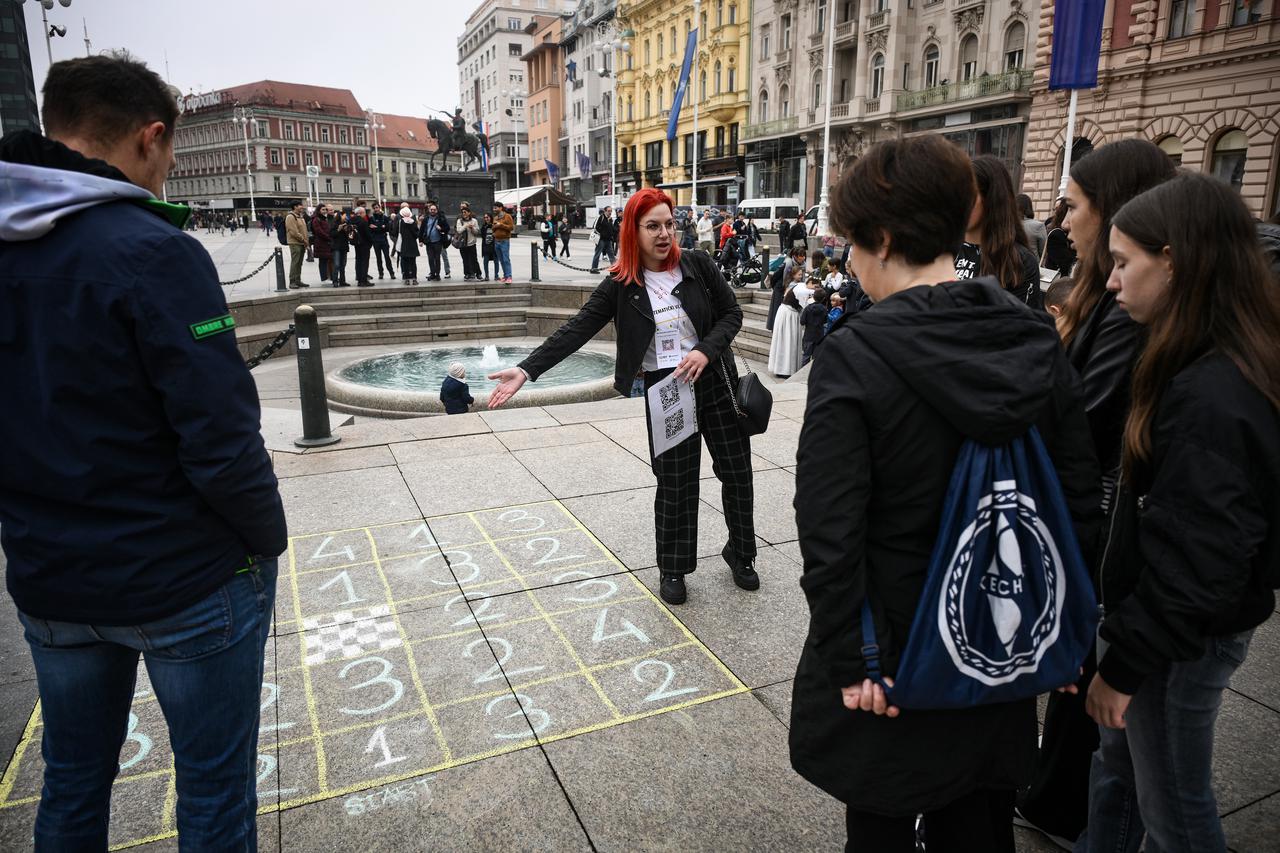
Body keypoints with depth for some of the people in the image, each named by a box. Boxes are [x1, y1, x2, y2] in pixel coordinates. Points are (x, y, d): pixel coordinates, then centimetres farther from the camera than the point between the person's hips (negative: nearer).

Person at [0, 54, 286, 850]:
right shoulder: (152, 250, -20)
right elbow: (222, 440, -24)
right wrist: (268, 540, -8)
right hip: (188, 580, -6)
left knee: (73, 780, 25)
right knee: (214, 789, 12)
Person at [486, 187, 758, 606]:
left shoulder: (698, 265, -2)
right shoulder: (620, 285, -6)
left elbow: (731, 313, 4)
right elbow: (575, 331, -12)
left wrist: (705, 351, -14)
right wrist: (526, 370, -21)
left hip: (714, 381, 2)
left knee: (737, 472, 11)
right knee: (675, 484, 6)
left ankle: (741, 554, 34)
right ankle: (672, 569, 26)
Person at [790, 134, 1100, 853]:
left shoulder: (855, 356, -23)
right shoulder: (1038, 341, -6)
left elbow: (830, 532, -24)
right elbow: (1081, 501, 1)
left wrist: (848, 658, -12)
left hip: (891, 658, -5)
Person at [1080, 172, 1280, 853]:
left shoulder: (1210, 397, -28)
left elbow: (1194, 564, -27)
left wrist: (1124, 664, -16)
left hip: (1184, 637, -9)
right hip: (1168, 614, 9)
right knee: (1117, 762, 25)